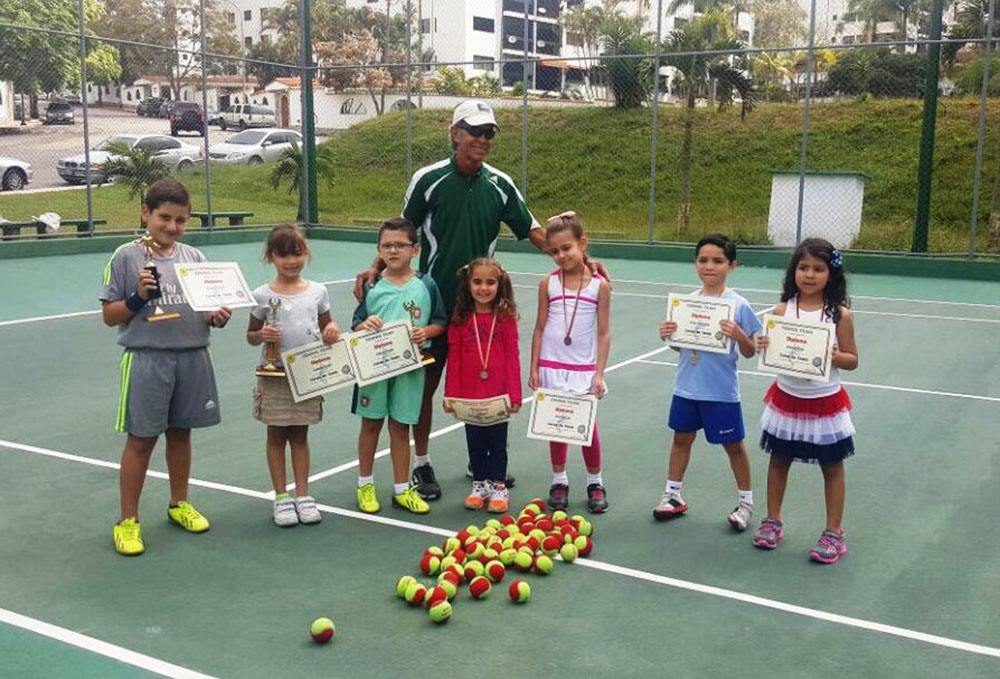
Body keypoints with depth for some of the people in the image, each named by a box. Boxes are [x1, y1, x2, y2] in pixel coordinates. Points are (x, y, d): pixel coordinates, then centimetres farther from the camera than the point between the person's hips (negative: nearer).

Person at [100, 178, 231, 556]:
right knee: (141, 439, 1)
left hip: (193, 357, 4)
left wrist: (217, 316, -6)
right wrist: (139, 297, -18)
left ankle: (179, 504, 33)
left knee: (181, 432, 15)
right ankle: (127, 521, 13)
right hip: (146, 359, -4)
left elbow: (208, 304, 15)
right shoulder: (126, 257, -4)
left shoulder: (194, 257, 8)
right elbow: (109, 315, -2)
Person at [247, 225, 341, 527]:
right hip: (275, 375, -2)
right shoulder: (263, 295, -4)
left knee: (300, 435, 12)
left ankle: (303, 495, 21)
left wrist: (332, 330, -9)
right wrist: (262, 335, -18)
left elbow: (325, 327, 14)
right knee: (276, 436, 9)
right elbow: (251, 335, 4)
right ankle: (281, 497, 19)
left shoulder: (317, 292, 2)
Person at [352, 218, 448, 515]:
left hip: (410, 366, 0)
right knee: (371, 424, 10)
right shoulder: (372, 287, 0)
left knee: (400, 426, 9)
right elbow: (355, 326, 5)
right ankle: (365, 484, 28)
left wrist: (426, 332, -13)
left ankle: (401, 489, 22)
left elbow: (441, 322, 7)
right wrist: (365, 325, -17)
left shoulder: (426, 285, -1)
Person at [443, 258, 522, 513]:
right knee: (475, 441, 14)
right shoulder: (460, 319, -1)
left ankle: (498, 487, 23)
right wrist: (451, 394, -1)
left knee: (497, 441, 9)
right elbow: (454, 357, 1)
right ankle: (480, 485, 29)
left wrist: (515, 394, -7)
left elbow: (513, 356, -4)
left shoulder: (506, 317, -5)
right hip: (469, 394, 2)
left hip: (498, 394, -2)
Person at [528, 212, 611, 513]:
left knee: (588, 425, 2)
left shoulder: (599, 284, -4)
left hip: (584, 369, -1)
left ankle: (595, 482, 21)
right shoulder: (549, 283, 0)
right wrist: (534, 368, 1)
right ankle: (559, 481, 24)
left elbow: (603, 333, -2)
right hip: (552, 367, 1)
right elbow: (540, 328, 4)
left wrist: (599, 373, -6)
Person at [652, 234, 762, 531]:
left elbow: (750, 352, -6)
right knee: (681, 438, 14)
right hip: (687, 387, 4)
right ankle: (673, 495, 29)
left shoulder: (738, 305, -10)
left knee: (733, 445, 9)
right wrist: (668, 335, -10)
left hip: (721, 392, -4)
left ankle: (746, 501, 25)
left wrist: (738, 335, -25)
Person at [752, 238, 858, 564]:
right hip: (787, 399, 2)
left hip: (825, 403, -2)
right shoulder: (782, 311, -5)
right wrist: (763, 347, -21)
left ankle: (834, 532, 24)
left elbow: (852, 360, -3)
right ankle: (773, 521, 32)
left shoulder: (840, 315, -9)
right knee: (779, 461, 15)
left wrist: (833, 356, -23)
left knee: (832, 467, 10)